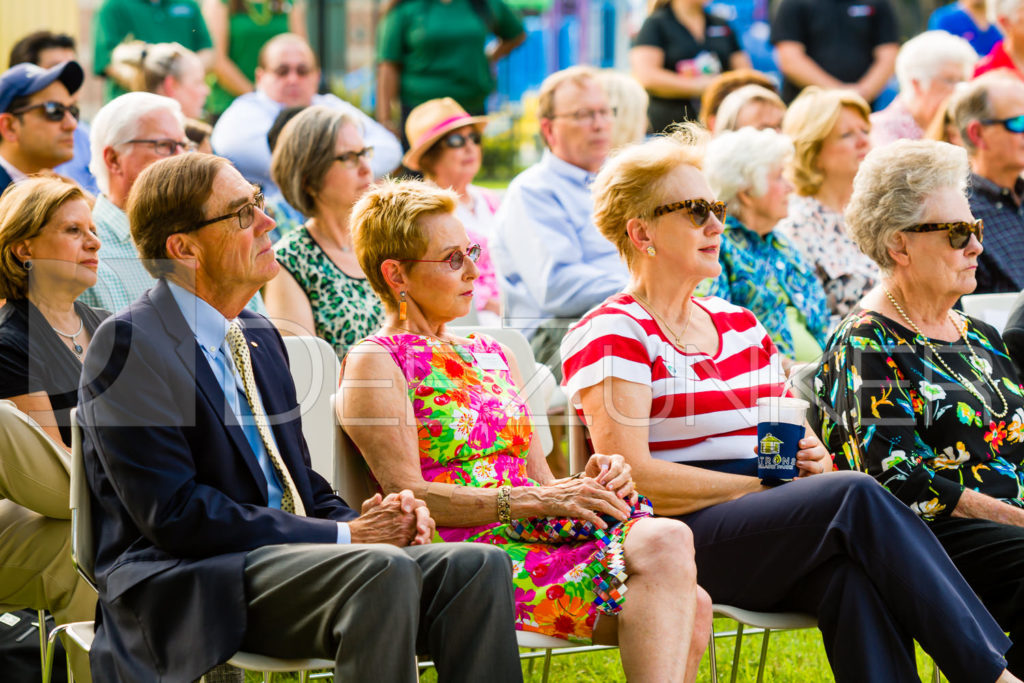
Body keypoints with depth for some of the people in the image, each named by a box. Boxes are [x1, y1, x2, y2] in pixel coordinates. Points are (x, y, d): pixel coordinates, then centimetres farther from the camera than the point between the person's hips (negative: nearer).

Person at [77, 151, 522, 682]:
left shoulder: (258, 336, 21)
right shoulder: (128, 342, -7)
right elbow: (173, 513, -15)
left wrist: (367, 523, 0)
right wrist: (341, 535, -15)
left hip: (289, 560, 8)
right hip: (184, 585, -8)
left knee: (478, 566, -17)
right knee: (382, 570, -33)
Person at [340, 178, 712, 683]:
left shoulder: (493, 356, 26)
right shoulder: (373, 364, 4)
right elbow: (406, 496, -9)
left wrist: (586, 483, 0)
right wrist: (536, 499, -16)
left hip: (530, 535, 7)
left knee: (689, 608, -24)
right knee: (666, 544, -29)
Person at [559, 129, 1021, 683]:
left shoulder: (740, 324, 23)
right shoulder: (612, 335, -1)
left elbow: (791, 435, 27)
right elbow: (633, 478, -12)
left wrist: (812, 459, 2)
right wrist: (761, 486, -11)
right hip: (678, 535, -6)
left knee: (848, 567, -31)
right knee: (857, 495, -28)